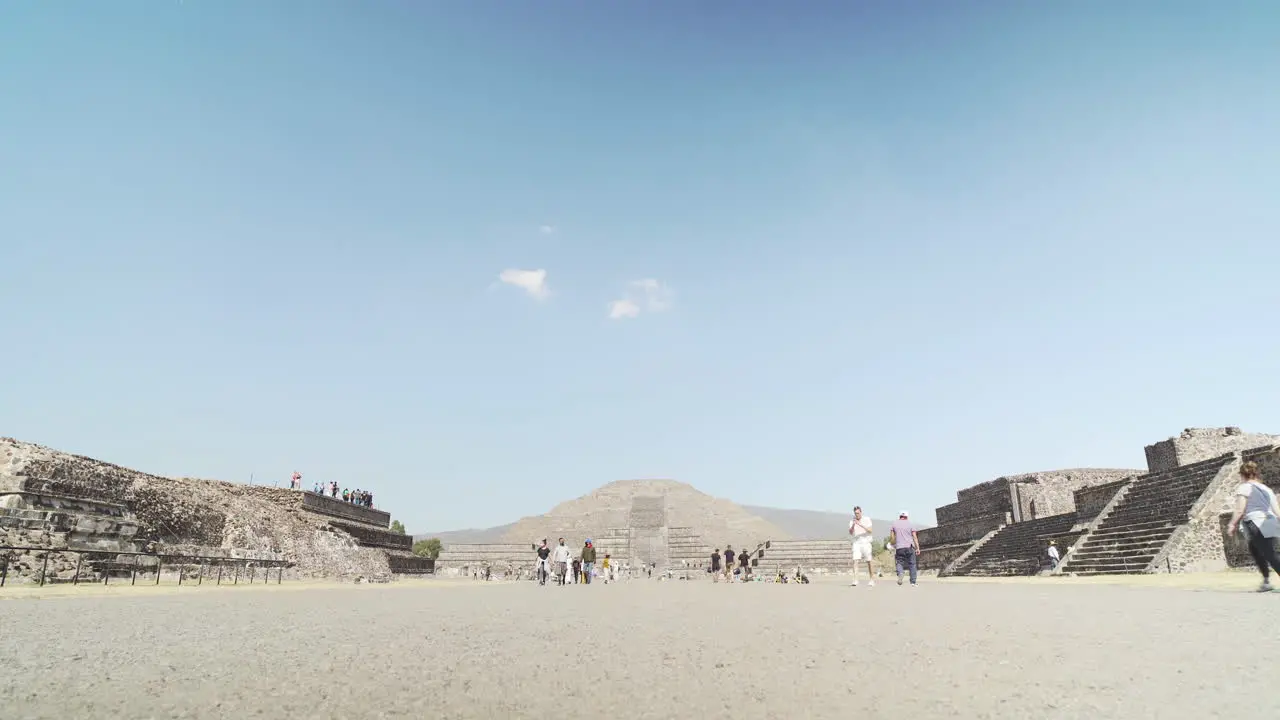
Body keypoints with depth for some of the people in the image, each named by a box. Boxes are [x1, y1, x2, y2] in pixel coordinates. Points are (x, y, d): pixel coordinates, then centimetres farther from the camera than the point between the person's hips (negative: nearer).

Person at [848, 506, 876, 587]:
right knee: (855, 561, -11)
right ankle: (855, 581, -16)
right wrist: (853, 525, -22)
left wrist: (860, 524, -26)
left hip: (866, 543, -2)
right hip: (856, 543, 2)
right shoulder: (852, 521, 4)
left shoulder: (867, 519, -3)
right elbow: (850, 533, -3)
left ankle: (872, 580, 20)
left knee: (869, 562, 4)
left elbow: (870, 530, -15)